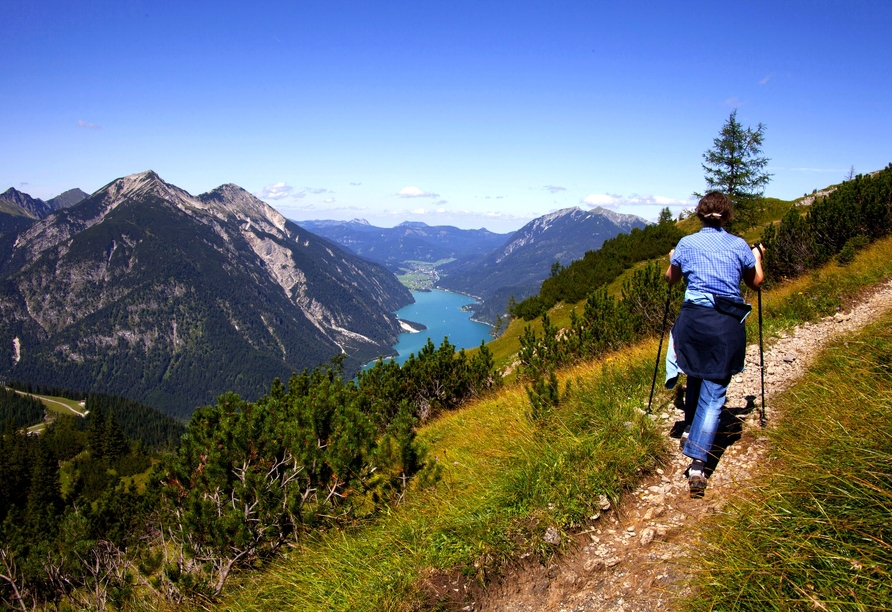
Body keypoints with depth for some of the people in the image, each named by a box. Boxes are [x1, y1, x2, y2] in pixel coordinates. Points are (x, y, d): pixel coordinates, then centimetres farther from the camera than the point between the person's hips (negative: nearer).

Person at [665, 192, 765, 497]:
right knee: (714, 394, -2)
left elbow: (671, 278, 22)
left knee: (696, 376, 27)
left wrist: (673, 259, 42)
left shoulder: (687, 244, 7)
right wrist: (757, 257, 40)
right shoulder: (739, 245, 8)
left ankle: (689, 432, 37)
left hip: (694, 318, 1)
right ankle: (697, 463, -10)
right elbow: (755, 282, 21)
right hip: (729, 324, -1)